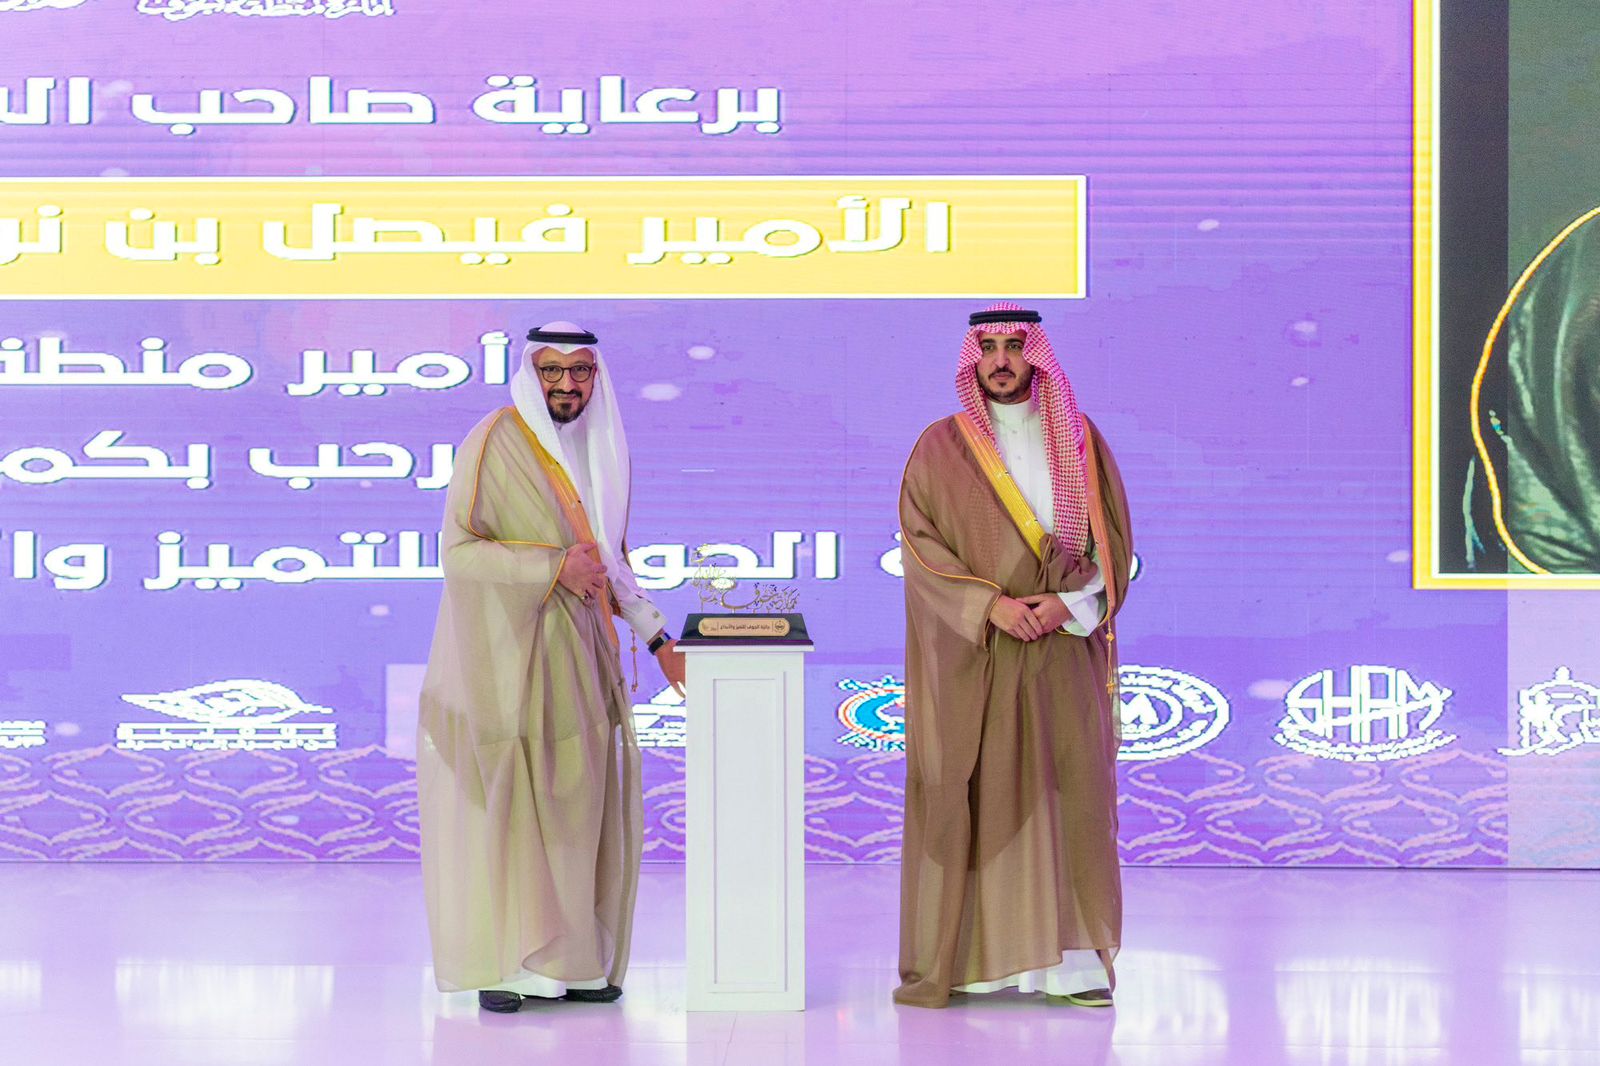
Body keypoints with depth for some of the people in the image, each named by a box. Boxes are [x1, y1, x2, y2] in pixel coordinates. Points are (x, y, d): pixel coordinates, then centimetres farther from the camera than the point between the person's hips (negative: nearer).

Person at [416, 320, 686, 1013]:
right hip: (507, 651, -7)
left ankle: (572, 961, 11)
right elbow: (458, 552, -15)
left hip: (577, 656, 7)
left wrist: (657, 637, 16)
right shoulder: (494, 445, -10)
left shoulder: (603, 450, 12)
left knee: (576, 802, 6)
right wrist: (553, 568, -23)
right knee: (504, 802, -5)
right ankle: (502, 966, -1)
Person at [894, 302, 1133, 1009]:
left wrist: (1064, 601, -10)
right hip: (970, 658, -1)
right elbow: (921, 544, -2)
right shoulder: (942, 447, 6)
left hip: (1063, 652, 1)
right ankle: (971, 957, 1)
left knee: (1069, 796, -4)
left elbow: (1112, 539, 7)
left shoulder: (1080, 442, 11)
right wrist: (989, 603, -16)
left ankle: (1072, 959, -3)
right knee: (974, 800, -4)